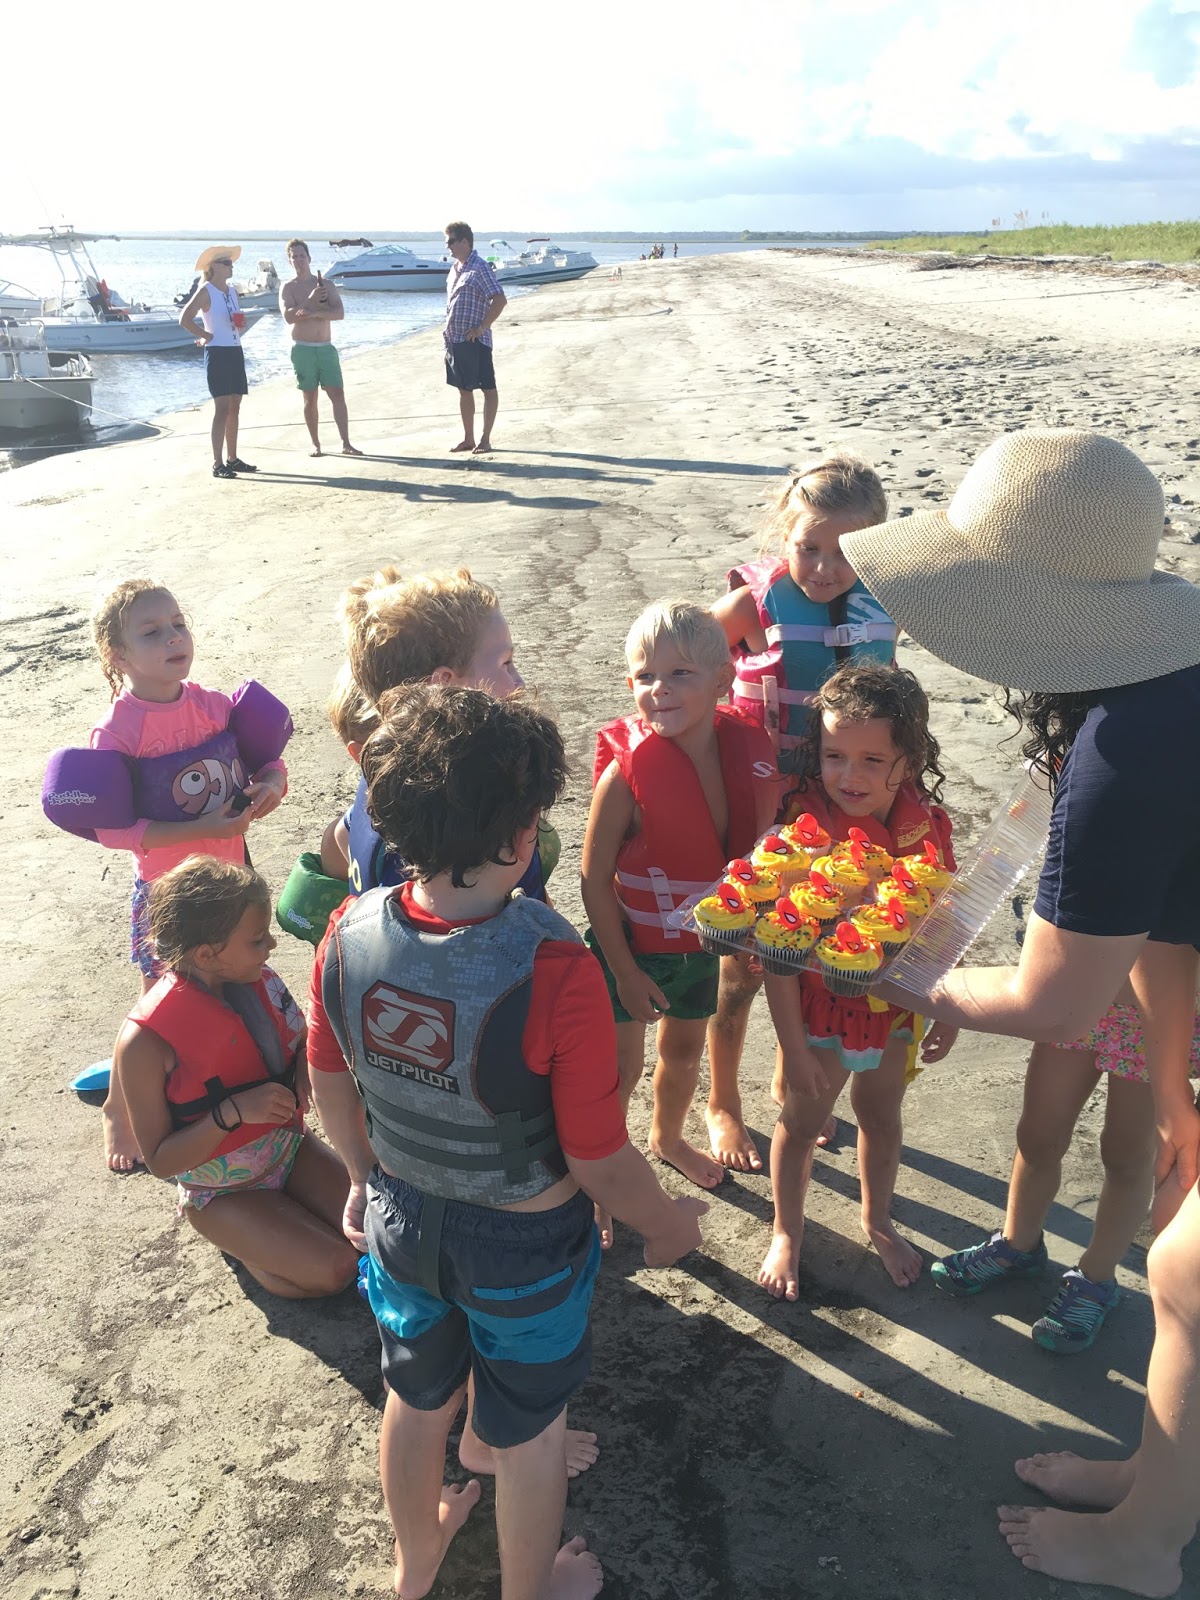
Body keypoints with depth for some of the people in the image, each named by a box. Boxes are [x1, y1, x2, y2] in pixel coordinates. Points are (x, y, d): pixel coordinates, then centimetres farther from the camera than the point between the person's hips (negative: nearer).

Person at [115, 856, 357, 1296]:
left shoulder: (259, 981, -12)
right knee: (333, 1269, -19)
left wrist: (304, 1069, -15)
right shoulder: (145, 1041, -27)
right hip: (221, 1191, -5)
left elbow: (301, 1040, 8)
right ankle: (243, 1243, 8)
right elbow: (159, 1161, -19)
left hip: (289, 1146, 5)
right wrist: (232, 1112, -35)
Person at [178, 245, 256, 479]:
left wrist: (241, 322, 5)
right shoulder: (206, 291, -8)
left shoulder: (232, 290, 14)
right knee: (222, 408, -11)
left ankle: (233, 459, 17)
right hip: (217, 353, -8)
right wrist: (206, 336, -10)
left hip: (235, 351, 8)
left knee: (234, 408, 10)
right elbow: (184, 319, -17)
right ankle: (217, 464, -9)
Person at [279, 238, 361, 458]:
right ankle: (316, 445, 9)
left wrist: (314, 313, -18)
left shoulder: (325, 285, 8)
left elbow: (339, 312, -5)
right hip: (303, 349, -2)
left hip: (326, 348, 2)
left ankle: (346, 444, -5)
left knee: (338, 395, -5)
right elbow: (288, 316, -13)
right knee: (310, 399, 2)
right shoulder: (288, 288, 2)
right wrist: (311, 301, -19)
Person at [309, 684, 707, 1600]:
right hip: (523, 1244, -4)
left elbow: (333, 1091, -3)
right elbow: (599, 1162, -25)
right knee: (529, 1426, 25)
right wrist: (668, 1223, -4)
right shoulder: (554, 971, -36)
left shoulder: (349, 935, -20)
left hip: (401, 1217, 4)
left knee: (418, 1395, 32)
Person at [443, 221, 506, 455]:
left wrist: (481, 328, -17)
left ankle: (485, 439, 3)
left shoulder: (479, 267, -11)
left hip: (474, 340, -9)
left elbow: (500, 300, -18)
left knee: (488, 388, 0)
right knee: (464, 390, 13)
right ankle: (468, 438, 20)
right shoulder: (456, 268, 14)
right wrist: (448, 332, 15)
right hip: (455, 339, 9)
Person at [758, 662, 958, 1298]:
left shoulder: (927, 827, -15)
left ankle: (878, 1220, 51)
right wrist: (793, 1045, -18)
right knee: (801, 1123, 17)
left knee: (881, 1115, 25)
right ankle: (787, 1230, 42)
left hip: (897, 1008, 4)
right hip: (820, 1008, -3)